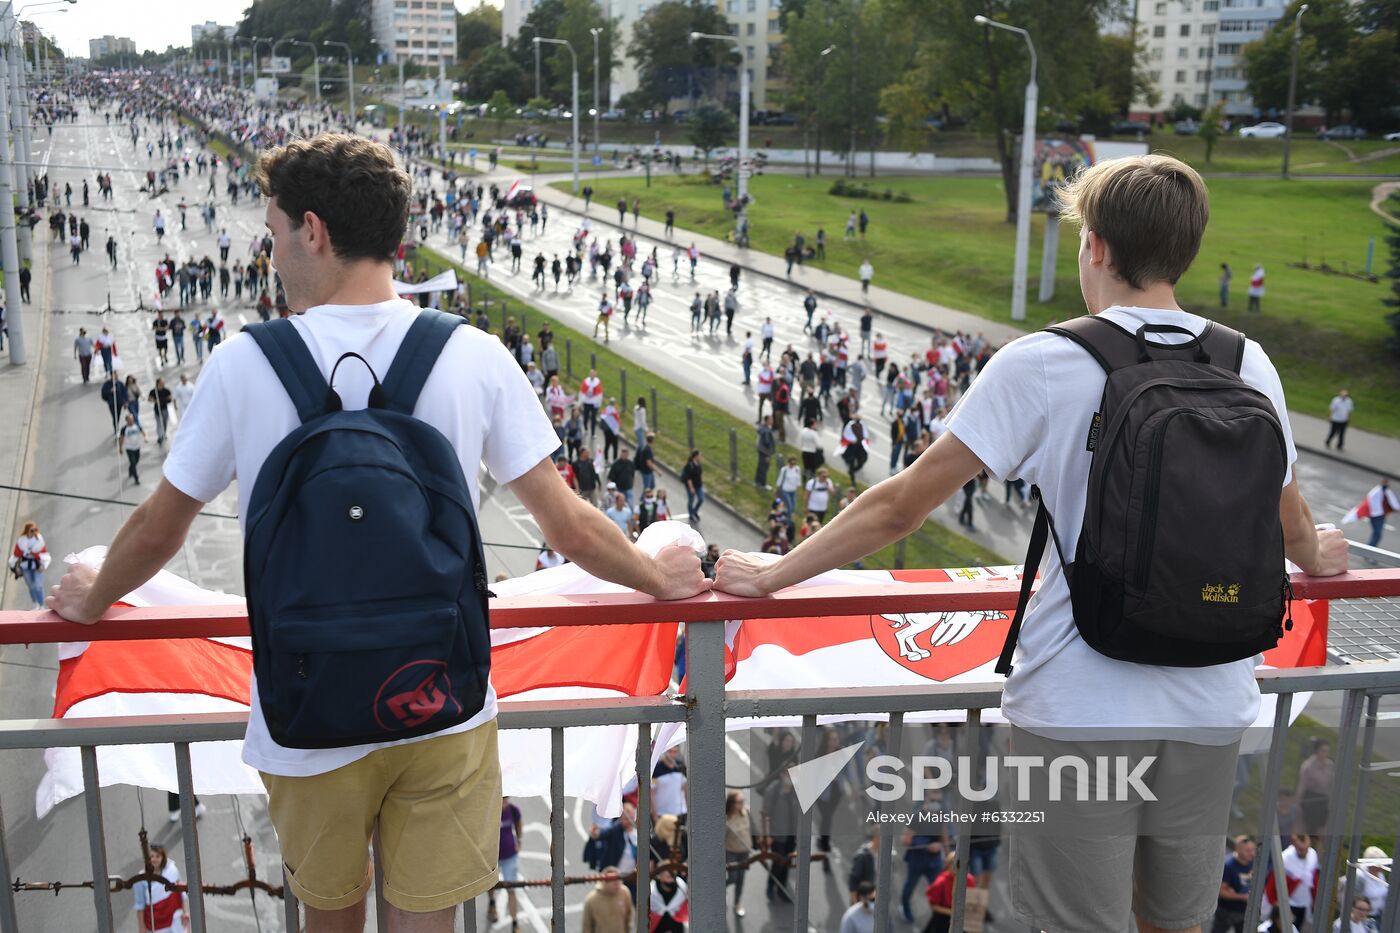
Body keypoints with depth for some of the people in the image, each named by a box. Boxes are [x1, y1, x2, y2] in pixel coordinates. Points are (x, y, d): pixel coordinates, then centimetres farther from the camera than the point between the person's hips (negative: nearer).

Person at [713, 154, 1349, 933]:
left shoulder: (1042, 364, -12)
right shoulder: (1248, 365, 1)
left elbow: (902, 504, -12)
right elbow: (1288, 515, 17)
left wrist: (775, 575, -1)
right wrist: (1316, 558, 41)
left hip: (1082, 710, -4)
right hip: (1213, 705, 4)